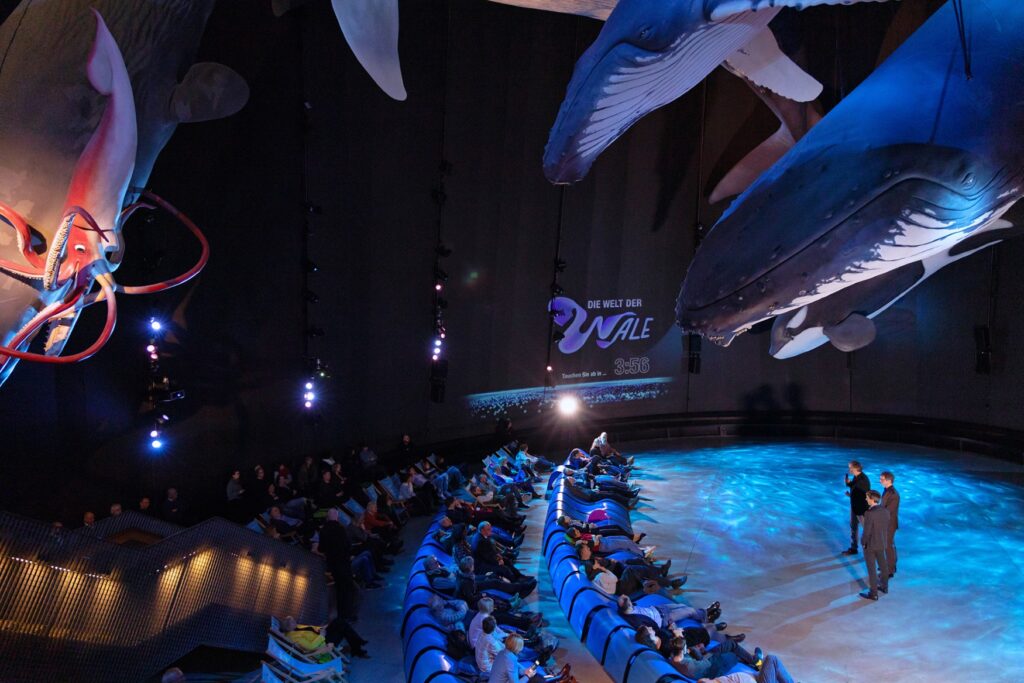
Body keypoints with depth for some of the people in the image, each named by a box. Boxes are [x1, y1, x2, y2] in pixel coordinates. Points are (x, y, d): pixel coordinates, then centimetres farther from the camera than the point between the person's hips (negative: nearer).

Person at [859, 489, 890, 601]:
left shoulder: (869, 513, -28)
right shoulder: (885, 511, -7)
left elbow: (867, 532, -24)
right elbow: (887, 528, 3)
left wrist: (863, 542, -7)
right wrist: (884, 540, 16)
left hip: (870, 545, -7)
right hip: (882, 543, 7)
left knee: (871, 569, 5)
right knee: (882, 565, 23)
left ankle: (873, 593, 14)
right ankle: (884, 586, 40)